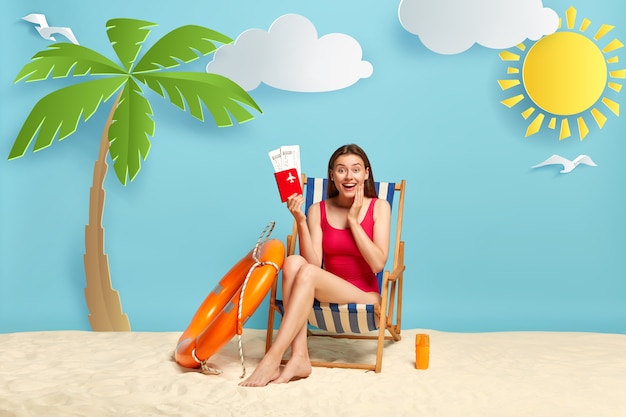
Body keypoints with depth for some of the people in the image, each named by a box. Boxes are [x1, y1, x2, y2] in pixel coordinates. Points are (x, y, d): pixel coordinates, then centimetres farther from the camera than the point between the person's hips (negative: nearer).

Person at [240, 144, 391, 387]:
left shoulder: (379, 207, -1)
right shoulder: (318, 210, 4)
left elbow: (378, 263, -12)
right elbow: (314, 261, -8)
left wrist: (353, 220, -12)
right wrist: (300, 221, -19)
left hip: (365, 297, -3)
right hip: (328, 296, 3)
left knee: (307, 273, -30)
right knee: (294, 262, -28)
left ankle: (272, 359, -31)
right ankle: (299, 357, -32)